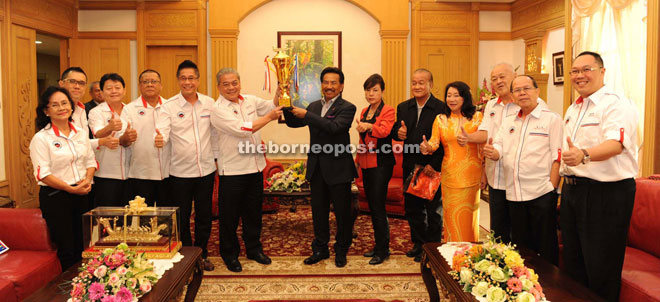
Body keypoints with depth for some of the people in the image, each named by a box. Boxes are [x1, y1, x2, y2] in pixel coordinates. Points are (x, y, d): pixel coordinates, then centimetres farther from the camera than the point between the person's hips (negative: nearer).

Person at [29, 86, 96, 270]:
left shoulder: (81, 133, 8)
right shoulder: (41, 138, -9)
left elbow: (90, 160, 13)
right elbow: (43, 174, -14)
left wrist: (87, 179, -6)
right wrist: (71, 189, -18)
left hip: (81, 195, 5)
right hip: (55, 198, -5)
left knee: (82, 247, 12)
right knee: (66, 250, 2)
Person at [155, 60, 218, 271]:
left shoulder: (209, 103, 3)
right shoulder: (168, 106, -6)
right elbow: (162, 132, -19)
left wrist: (217, 159, 9)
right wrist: (159, 140, -42)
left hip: (206, 169, 3)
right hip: (180, 172, -2)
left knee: (204, 215, 13)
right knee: (182, 217, 9)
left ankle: (201, 254, 30)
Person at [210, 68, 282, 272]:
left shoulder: (250, 101, 7)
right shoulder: (218, 110, -12)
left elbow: (273, 106, 9)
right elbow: (242, 129, -21)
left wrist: (280, 88, -8)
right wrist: (269, 118, -16)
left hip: (255, 167, 6)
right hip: (232, 170, -5)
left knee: (254, 212, 17)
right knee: (230, 215, 7)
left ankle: (254, 249, 33)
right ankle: (229, 254, 24)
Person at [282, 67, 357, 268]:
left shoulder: (347, 108, -8)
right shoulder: (314, 106, 11)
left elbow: (334, 127, -25)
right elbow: (293, 123, 11)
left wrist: (306, 115, -24)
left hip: (338, 168, -5)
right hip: (317, 168, 6)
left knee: (342, 212, 6)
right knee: (319, 210, 14)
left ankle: (341, 251, 23)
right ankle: (320, 249, 29)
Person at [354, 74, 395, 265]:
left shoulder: (388, 111, -7)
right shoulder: (364, 112, 15)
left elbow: (384, 130, -26)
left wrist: (369, 127, -43)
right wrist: (358, 159, 18)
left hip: (381, 164, -7)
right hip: (367, 164, 8)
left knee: (378, 207, -7)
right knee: (372, 206, 12)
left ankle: (383, 250, 3)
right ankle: (378, 245, 23)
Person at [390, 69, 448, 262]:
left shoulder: (441, 108, -10)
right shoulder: (403, 107, 8)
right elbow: (395, 130, 10)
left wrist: (434, 164, -18)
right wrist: (398, 132, -14)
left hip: (432, 168, -5)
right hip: (410, 167, 5)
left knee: (433, 210, 8)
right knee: (412, 208, 14)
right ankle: (418, 243, 30)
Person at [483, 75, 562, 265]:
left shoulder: (552, 119, 0)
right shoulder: (508, 122, 17)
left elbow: (558, 157, -6)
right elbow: (499, 149, 9)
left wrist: (552, 187, -14)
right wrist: (493, 152, -15)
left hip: (541, 193, -5)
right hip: (514, 194, 5)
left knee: (546, 247, 2)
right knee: (520, 246, 15)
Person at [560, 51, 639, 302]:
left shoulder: (617, 105, -12)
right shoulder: (572, 110, 15)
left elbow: (615, 144, -30)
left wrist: (583, 156, -48)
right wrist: (559, 190, 17)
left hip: (606, 194, -8)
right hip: (572, 191, 8)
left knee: (601, 272, 1)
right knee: (573, 265, 18)